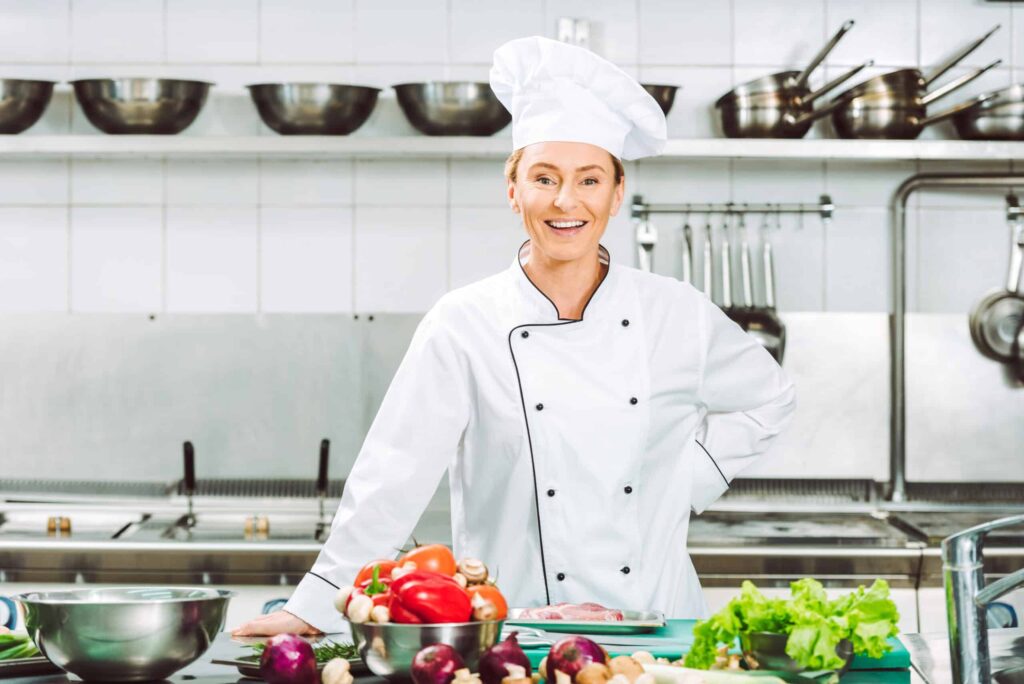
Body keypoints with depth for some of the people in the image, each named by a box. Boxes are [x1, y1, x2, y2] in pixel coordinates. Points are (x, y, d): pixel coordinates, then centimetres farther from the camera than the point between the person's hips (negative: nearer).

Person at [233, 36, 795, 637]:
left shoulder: (678, 316, 3)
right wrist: (316, 607, -7)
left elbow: (768, 400, 20)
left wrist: (687, 484, 9)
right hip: (513, 628, 0)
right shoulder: (464, 327, -2)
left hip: (658, 622, 0)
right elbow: (395, 476, -3)